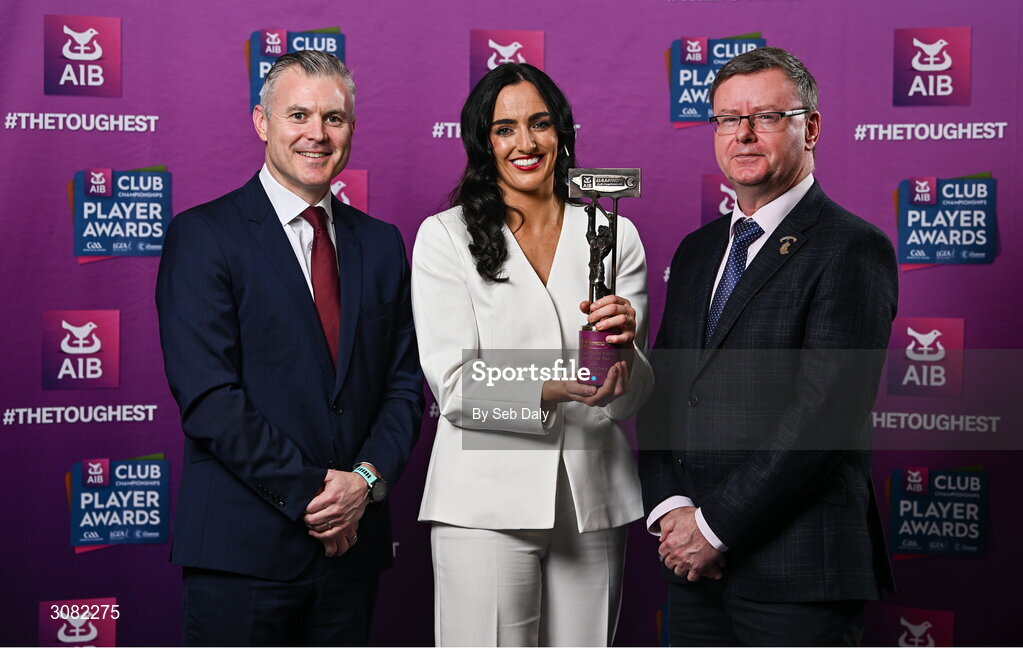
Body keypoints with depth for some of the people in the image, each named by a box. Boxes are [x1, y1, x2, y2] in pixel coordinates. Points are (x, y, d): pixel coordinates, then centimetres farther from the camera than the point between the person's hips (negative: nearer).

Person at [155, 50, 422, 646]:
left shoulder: (381, 243, 10)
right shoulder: (203, 235, -5)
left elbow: (405, 383, 8)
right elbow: (207, 398, -13)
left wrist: (367, 479, -8)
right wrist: (311, 492, -14)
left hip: (353, 541, 4)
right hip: (242, 548, -4)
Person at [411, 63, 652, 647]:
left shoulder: (615, 236, 8)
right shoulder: (445, 237, 0)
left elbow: (631, 396, 5)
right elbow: (455, 386, -8)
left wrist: (623, 346, -18)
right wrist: (551, 390, -24)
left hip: (594, 501, 3)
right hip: (487, 503, -3)